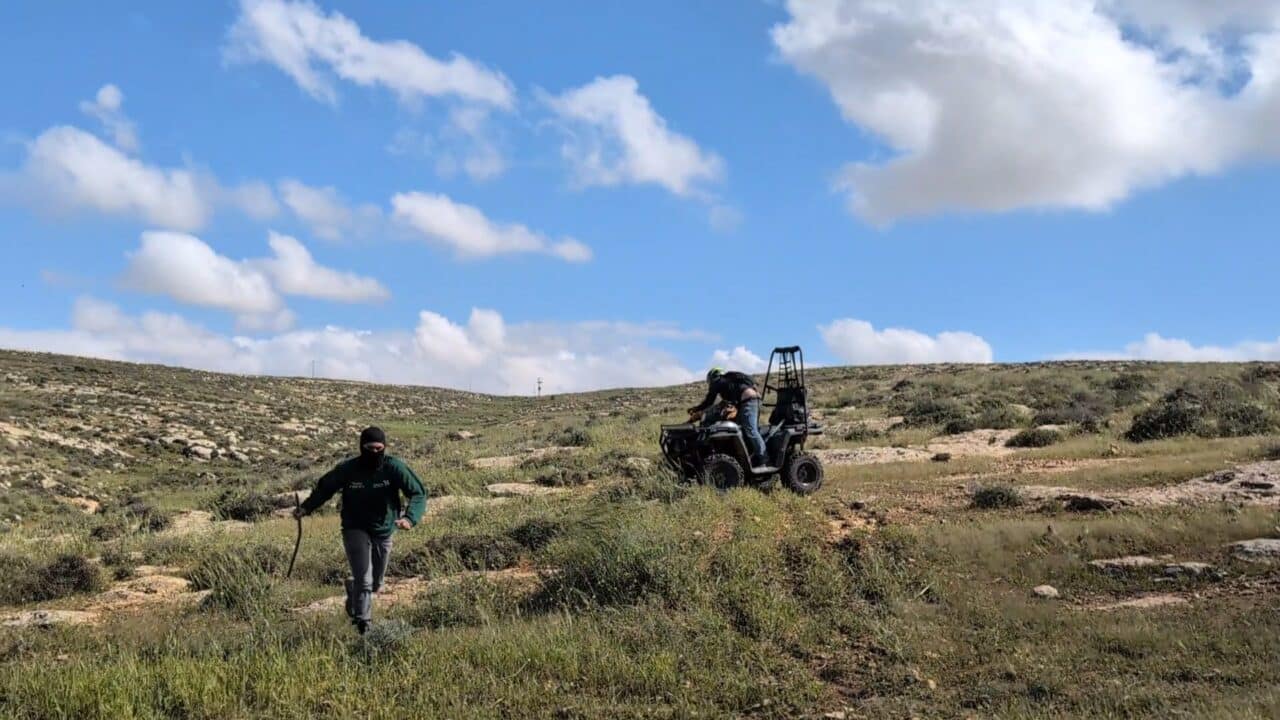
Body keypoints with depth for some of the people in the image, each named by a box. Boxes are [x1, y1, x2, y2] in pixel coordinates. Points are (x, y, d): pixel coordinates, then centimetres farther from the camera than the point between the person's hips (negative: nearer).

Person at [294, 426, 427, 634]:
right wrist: (306, 507, -12)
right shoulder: (347, 469, -14)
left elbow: (418, 493, -16)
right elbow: (324, 488, 2)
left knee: (375, 583, 16)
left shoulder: (394, 467, -16)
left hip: (384, 532, 2)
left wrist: (410, 517, -34)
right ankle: (363, 623, -4)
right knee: (364, 580, -17)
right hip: (355, 530, -2)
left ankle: (352, 587, 49)